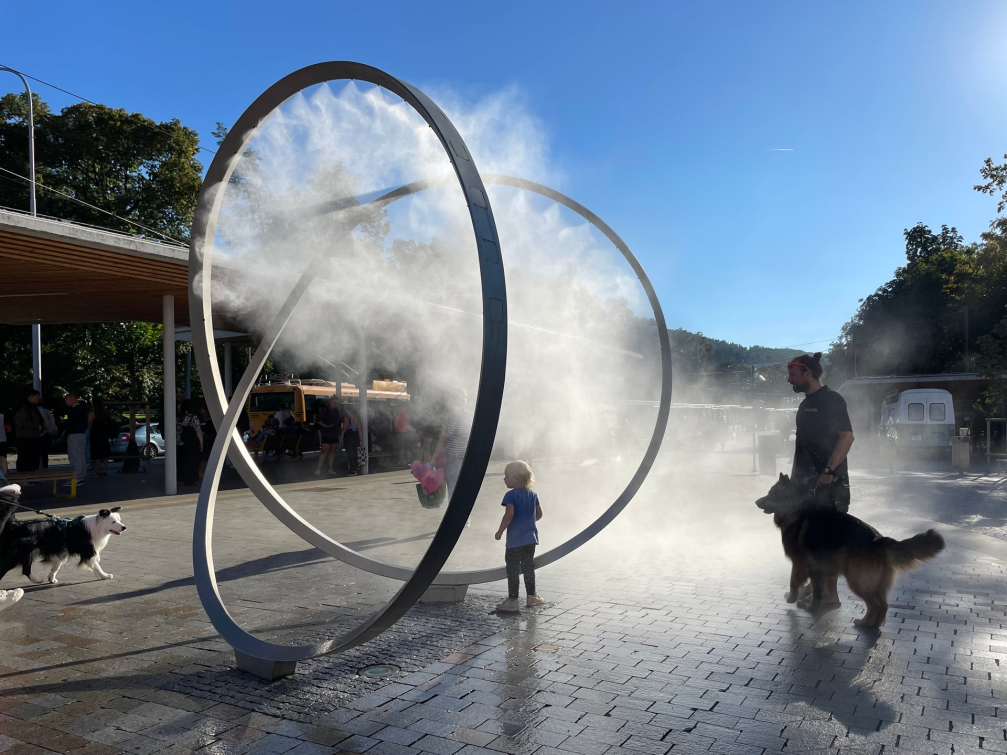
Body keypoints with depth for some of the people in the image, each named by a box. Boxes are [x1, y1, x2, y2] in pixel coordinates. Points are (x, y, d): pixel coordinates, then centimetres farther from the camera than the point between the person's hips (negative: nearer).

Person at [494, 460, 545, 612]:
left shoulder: (511, 495, -15)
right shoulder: (532, 494, 5)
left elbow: (509, 515, -23)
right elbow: (539, 514, 10)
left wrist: (500, 531, -13)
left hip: (515, 540, -7)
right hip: (530, 538, 7)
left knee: (512, 569, 1)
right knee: (528, 567, 17)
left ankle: (512, 600, 3)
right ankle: (531, 597, 24)